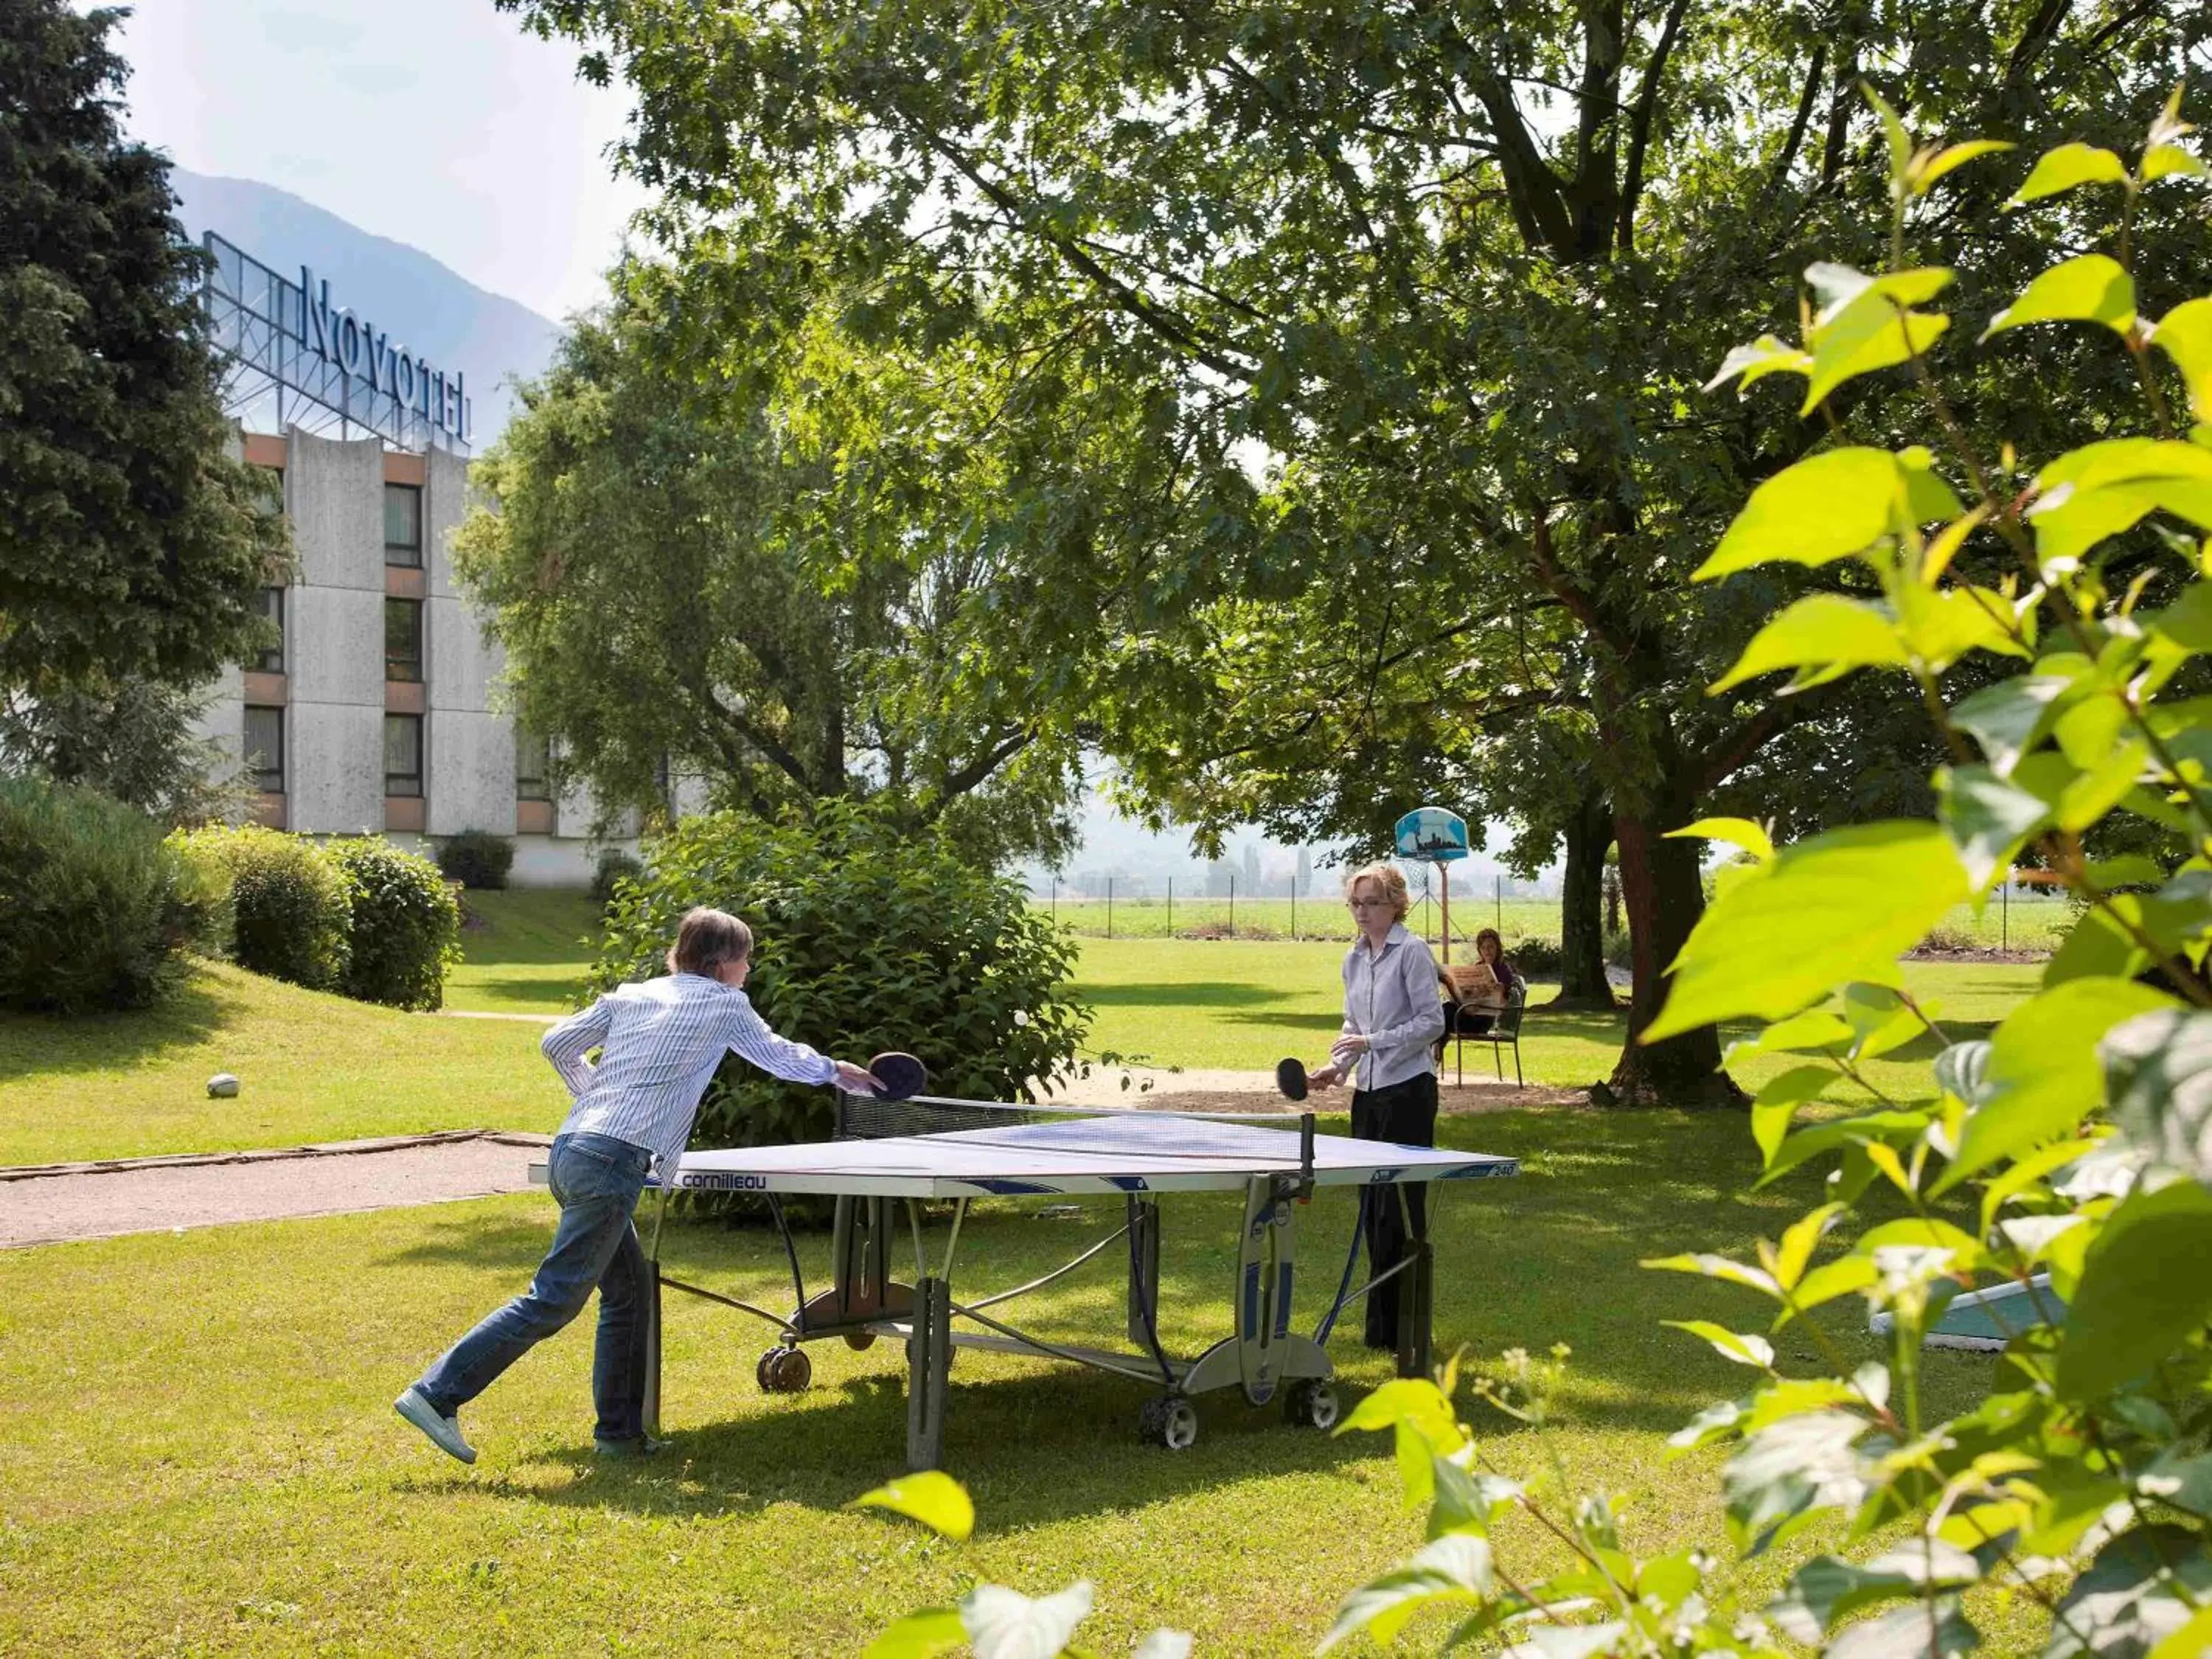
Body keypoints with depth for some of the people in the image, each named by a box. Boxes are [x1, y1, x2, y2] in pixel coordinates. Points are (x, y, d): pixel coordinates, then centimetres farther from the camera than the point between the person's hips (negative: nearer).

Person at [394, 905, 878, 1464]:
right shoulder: (723, 1002, 4)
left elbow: (557, 1045, 19)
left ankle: (620, 1430, 20)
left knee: (630, 1292, 17)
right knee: (551, 1302, -7)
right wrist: (836, 1071, 36)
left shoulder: (629, 995, 19)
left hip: (571, 1148, 8)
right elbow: (779, 1056, 19)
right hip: (612, 1163, -8)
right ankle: (436, 1394, -12)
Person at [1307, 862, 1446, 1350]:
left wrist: (1374, 1042, -17)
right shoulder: (1354, 959, 13)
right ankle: (1380, 1324, 17)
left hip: (1408, 1091, -7)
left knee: (1400, 1209, -7)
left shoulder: (1412, 953, -8)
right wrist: (1337, 1066, 6)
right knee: (1373, 1209, 9)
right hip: (1368, 1093, 8)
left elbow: (1432, 1022, -11)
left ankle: (1401, 1328, -1)